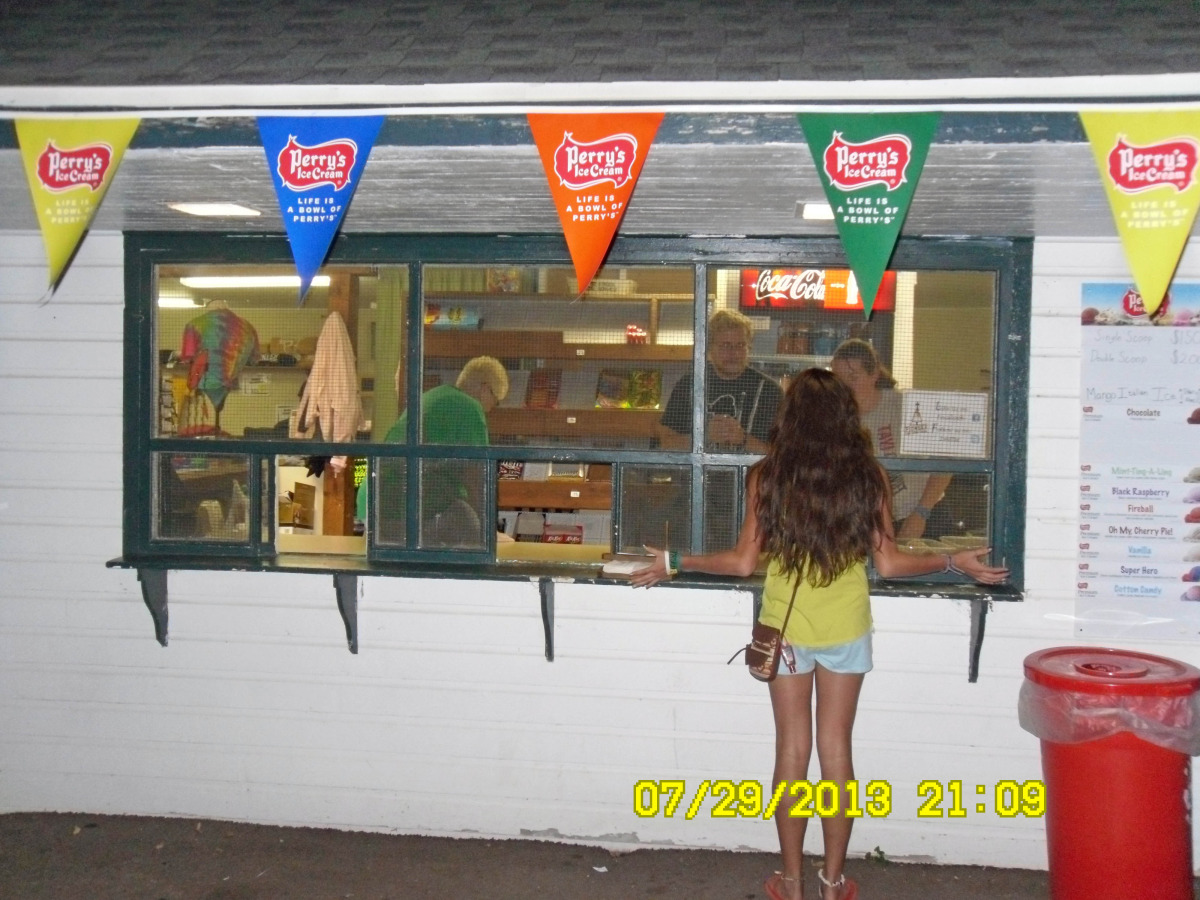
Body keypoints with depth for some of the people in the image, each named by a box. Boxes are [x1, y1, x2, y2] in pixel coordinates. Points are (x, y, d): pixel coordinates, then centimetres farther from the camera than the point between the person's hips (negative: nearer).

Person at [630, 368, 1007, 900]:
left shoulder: (767, 475, -10)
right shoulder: (867, 476, -7)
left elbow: (744, 562, -9)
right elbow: (888, 563, -7)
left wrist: (675, 564, 4)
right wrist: (954, 563, 8)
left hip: (785, 625, -1)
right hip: (846, 627, 1)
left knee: (792, 748, 9)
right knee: (836, 748, 11)